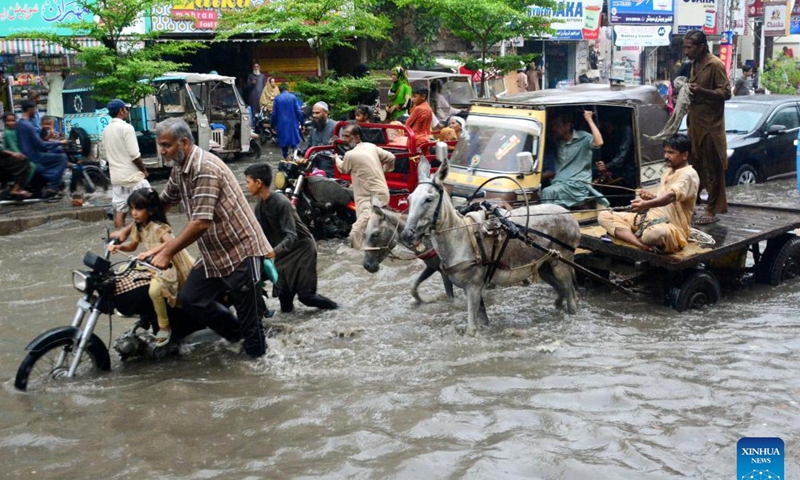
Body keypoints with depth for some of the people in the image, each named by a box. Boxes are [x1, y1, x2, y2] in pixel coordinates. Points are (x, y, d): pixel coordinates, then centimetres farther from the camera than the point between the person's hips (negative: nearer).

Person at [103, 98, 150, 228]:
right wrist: (144, 169, -4)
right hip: (132, 175, -7)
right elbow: (134, 155, -17)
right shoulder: (126, 127, -13)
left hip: (116, 176, 7)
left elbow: (107, 155, 16)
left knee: (119, 210, 7)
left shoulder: (106, 130, 10)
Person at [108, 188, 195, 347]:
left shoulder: (158, 227, -23)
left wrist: (150, 252, -52)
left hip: (170, 265, -10)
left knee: (154, 290, -32)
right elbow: (133, 246, 17)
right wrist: (118, 246, -3)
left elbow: (171, 242, -41)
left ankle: (164, 327, -14)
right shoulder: (138, 227, 4)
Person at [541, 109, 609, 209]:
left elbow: (598, 143, -22)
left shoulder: (583, 138, 1)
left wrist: (589, 120, -14)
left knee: (547, 192, -29)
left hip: (578, 184, -6)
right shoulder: (556, 143, 19)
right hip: (559, 184, 6)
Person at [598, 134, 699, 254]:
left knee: (656, 233, -48)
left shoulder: (689, 175, -10)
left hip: (672, 228, -10)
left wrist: (646, 204, -45)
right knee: (604, 216, -4)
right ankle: (643, 245, -29)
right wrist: (652, 197, 6)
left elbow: (671, 196, -29)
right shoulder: (668, 171, 18)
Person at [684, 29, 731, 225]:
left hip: (710, 124, -8)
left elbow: (726, 92, -16)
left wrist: (701, 91, -28)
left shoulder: (715, 65, -12)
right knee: (693, 165, 12)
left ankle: (712, 210, 1)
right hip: (695, 122, 8)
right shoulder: (696, 64, 14)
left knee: (712, 169, -3)